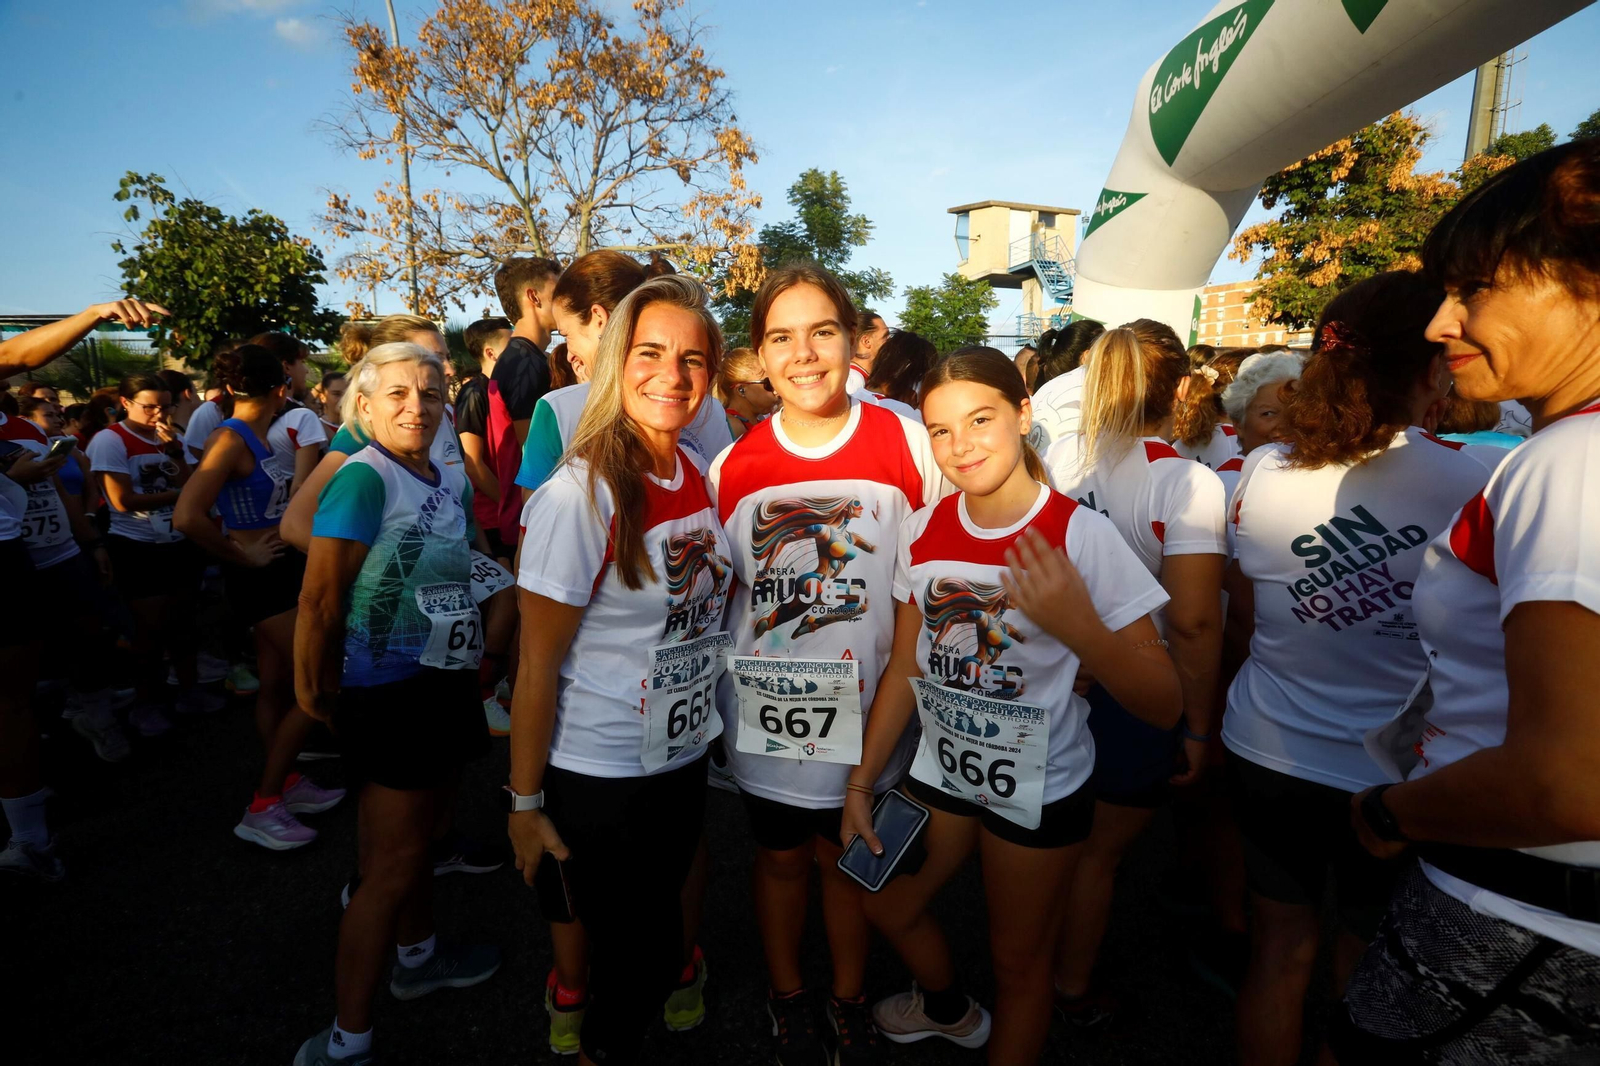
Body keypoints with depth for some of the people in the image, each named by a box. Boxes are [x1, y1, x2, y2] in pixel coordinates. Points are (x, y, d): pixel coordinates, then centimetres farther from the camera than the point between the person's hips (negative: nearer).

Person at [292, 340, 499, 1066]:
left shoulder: (453, 481, 7)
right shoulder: (363, 478, -17)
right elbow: (320, 599, -19)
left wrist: (481, 654, 13)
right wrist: (313, 689, -14)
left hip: (447, 679, 8)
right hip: (390, 692, -8)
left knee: (421, 833, 24)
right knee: (393, 864, 1)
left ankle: (417, 957, 46)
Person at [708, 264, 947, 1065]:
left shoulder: (906, 443, -9)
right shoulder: (732, 467, -4)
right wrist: (713, 697, 2)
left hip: (868, 706, -1)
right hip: (768, 712, 1)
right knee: (781, 855, 19)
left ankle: (850, 999, 45)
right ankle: (787, 995, 46)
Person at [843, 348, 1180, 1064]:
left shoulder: (1081, 535, -21)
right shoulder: (923, 532, -8)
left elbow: (1165, 705, -22)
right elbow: (905, 668, 3)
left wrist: (1079, 629, -40)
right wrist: (862, 782, 5)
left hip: (1040, 789, -5)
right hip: (942, 767, 5)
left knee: (1017, 961, 15)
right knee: (887, 906, 24)